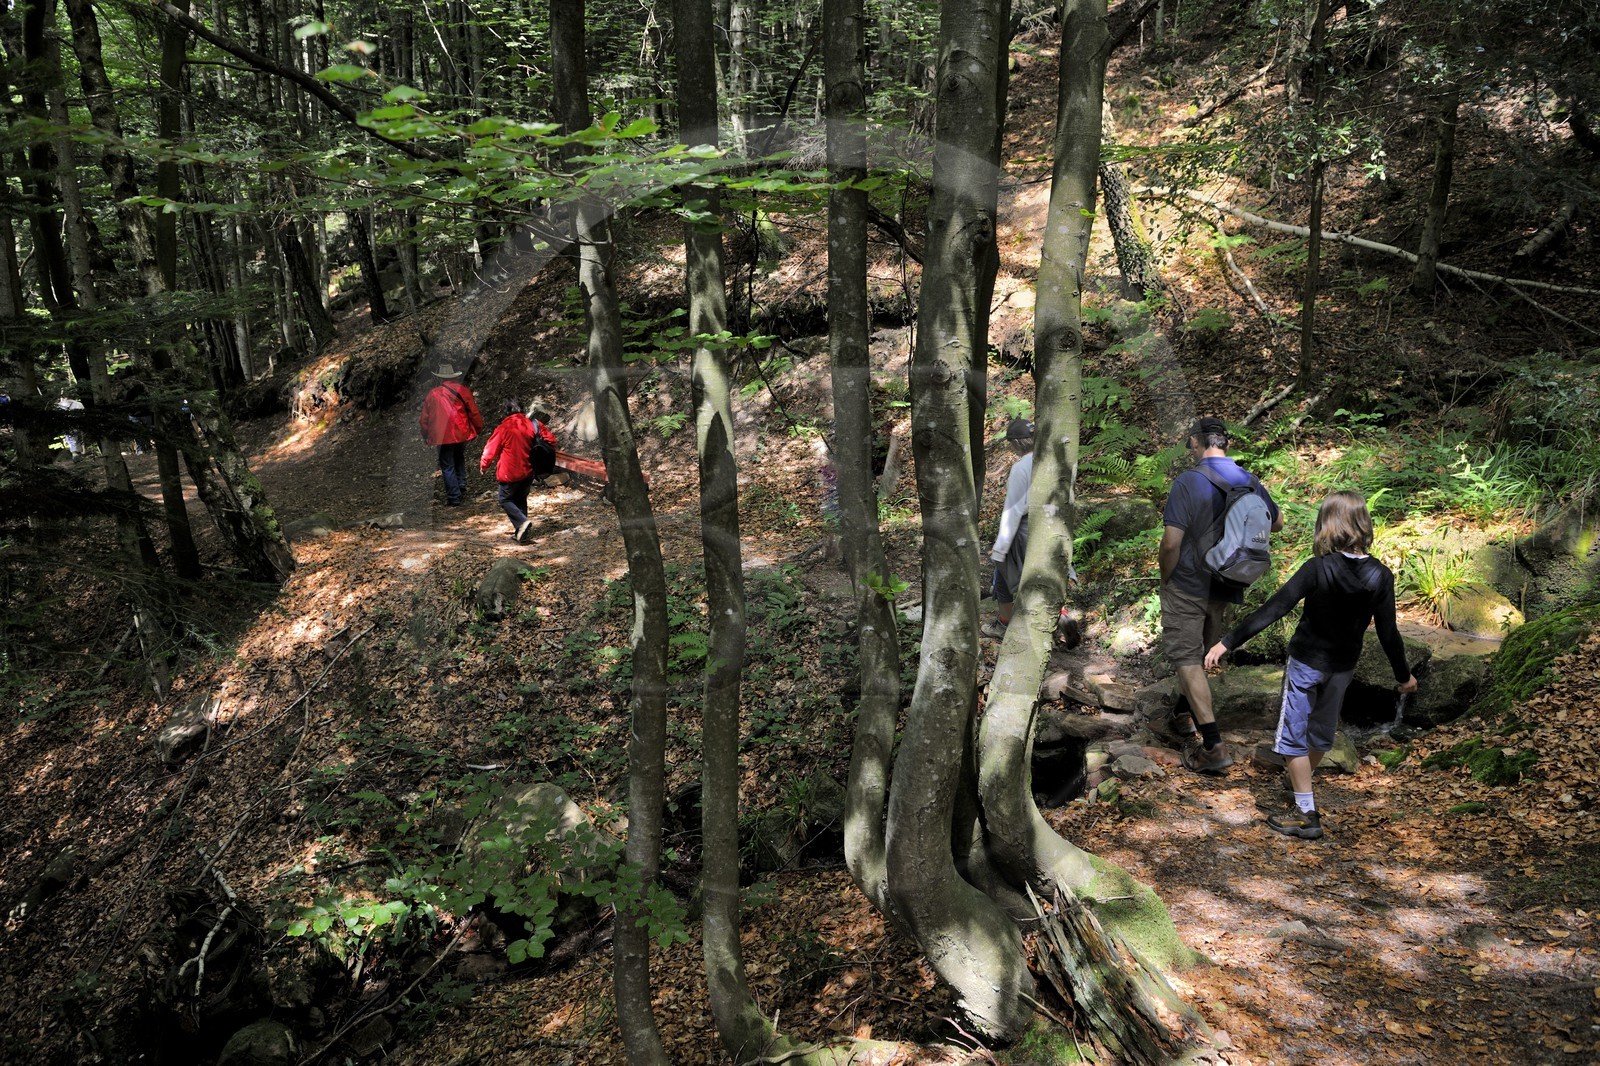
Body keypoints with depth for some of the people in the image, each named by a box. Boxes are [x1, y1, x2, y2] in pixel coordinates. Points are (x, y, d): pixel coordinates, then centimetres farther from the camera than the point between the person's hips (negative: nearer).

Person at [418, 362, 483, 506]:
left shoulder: (432, 394, 6)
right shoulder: (462, 390, 0)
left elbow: (425, 418, 10)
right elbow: (473, 412, -2)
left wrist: (425, 435, 23)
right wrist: (478, 428, 9)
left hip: (442, 435, -1)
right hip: (461, 433, 1)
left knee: (447, 466, 3)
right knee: (459, 459, 27)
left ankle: (454, 497, 2)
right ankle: (461, 483, 18)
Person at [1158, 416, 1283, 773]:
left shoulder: (1189, 482, -20)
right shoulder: (1249, 481, -1)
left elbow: (1171, 543, -24)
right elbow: (1277, 523, 17)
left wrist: (1165, 577, -7)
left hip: (1187, 585, -6)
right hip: (1224, 585, 6)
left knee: (1187, 660, -3)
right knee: (1199, 652, 24)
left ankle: (1213, 746, -8)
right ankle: (1183, 714, 39)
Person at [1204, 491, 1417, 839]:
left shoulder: (1318, 569, -23)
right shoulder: (1380, 576, -13)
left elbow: (1273, 609, -25)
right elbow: (1388, 632, -7)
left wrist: (1227, 643, -23)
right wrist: (1403, 674, 9)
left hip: (1306, 662, -5)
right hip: (1342, 666, 5)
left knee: (1294, 733, 6)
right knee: (1322, 730, 24)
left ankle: (1306, 813, 7)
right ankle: (1301, 780, 48)